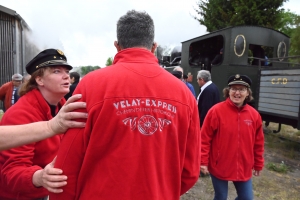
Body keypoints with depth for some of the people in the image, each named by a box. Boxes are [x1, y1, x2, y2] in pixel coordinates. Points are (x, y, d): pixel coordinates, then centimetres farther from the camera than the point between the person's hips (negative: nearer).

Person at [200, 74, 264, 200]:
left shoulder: (254, 115, -2)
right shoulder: (216, 111, -15)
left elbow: (258, 143, 8)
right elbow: (205, 138, -12)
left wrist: (258, 164, 14)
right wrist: (203, 161, -12)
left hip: (244, 169, 4)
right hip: (219, 167, -3)